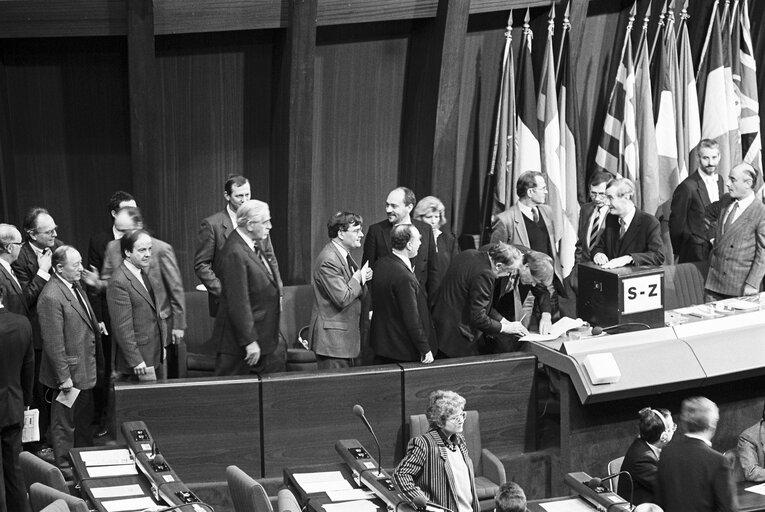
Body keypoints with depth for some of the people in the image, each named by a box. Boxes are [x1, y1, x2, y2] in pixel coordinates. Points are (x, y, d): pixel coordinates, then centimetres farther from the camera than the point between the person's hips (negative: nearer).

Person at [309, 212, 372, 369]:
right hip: (332, 338, -10)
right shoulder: (328, 260, -19)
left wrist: (363, 278, -2)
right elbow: (342, 299, -24)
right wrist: (358, 278, -10)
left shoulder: (346, 256, 13)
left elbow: (361, 293, 19)